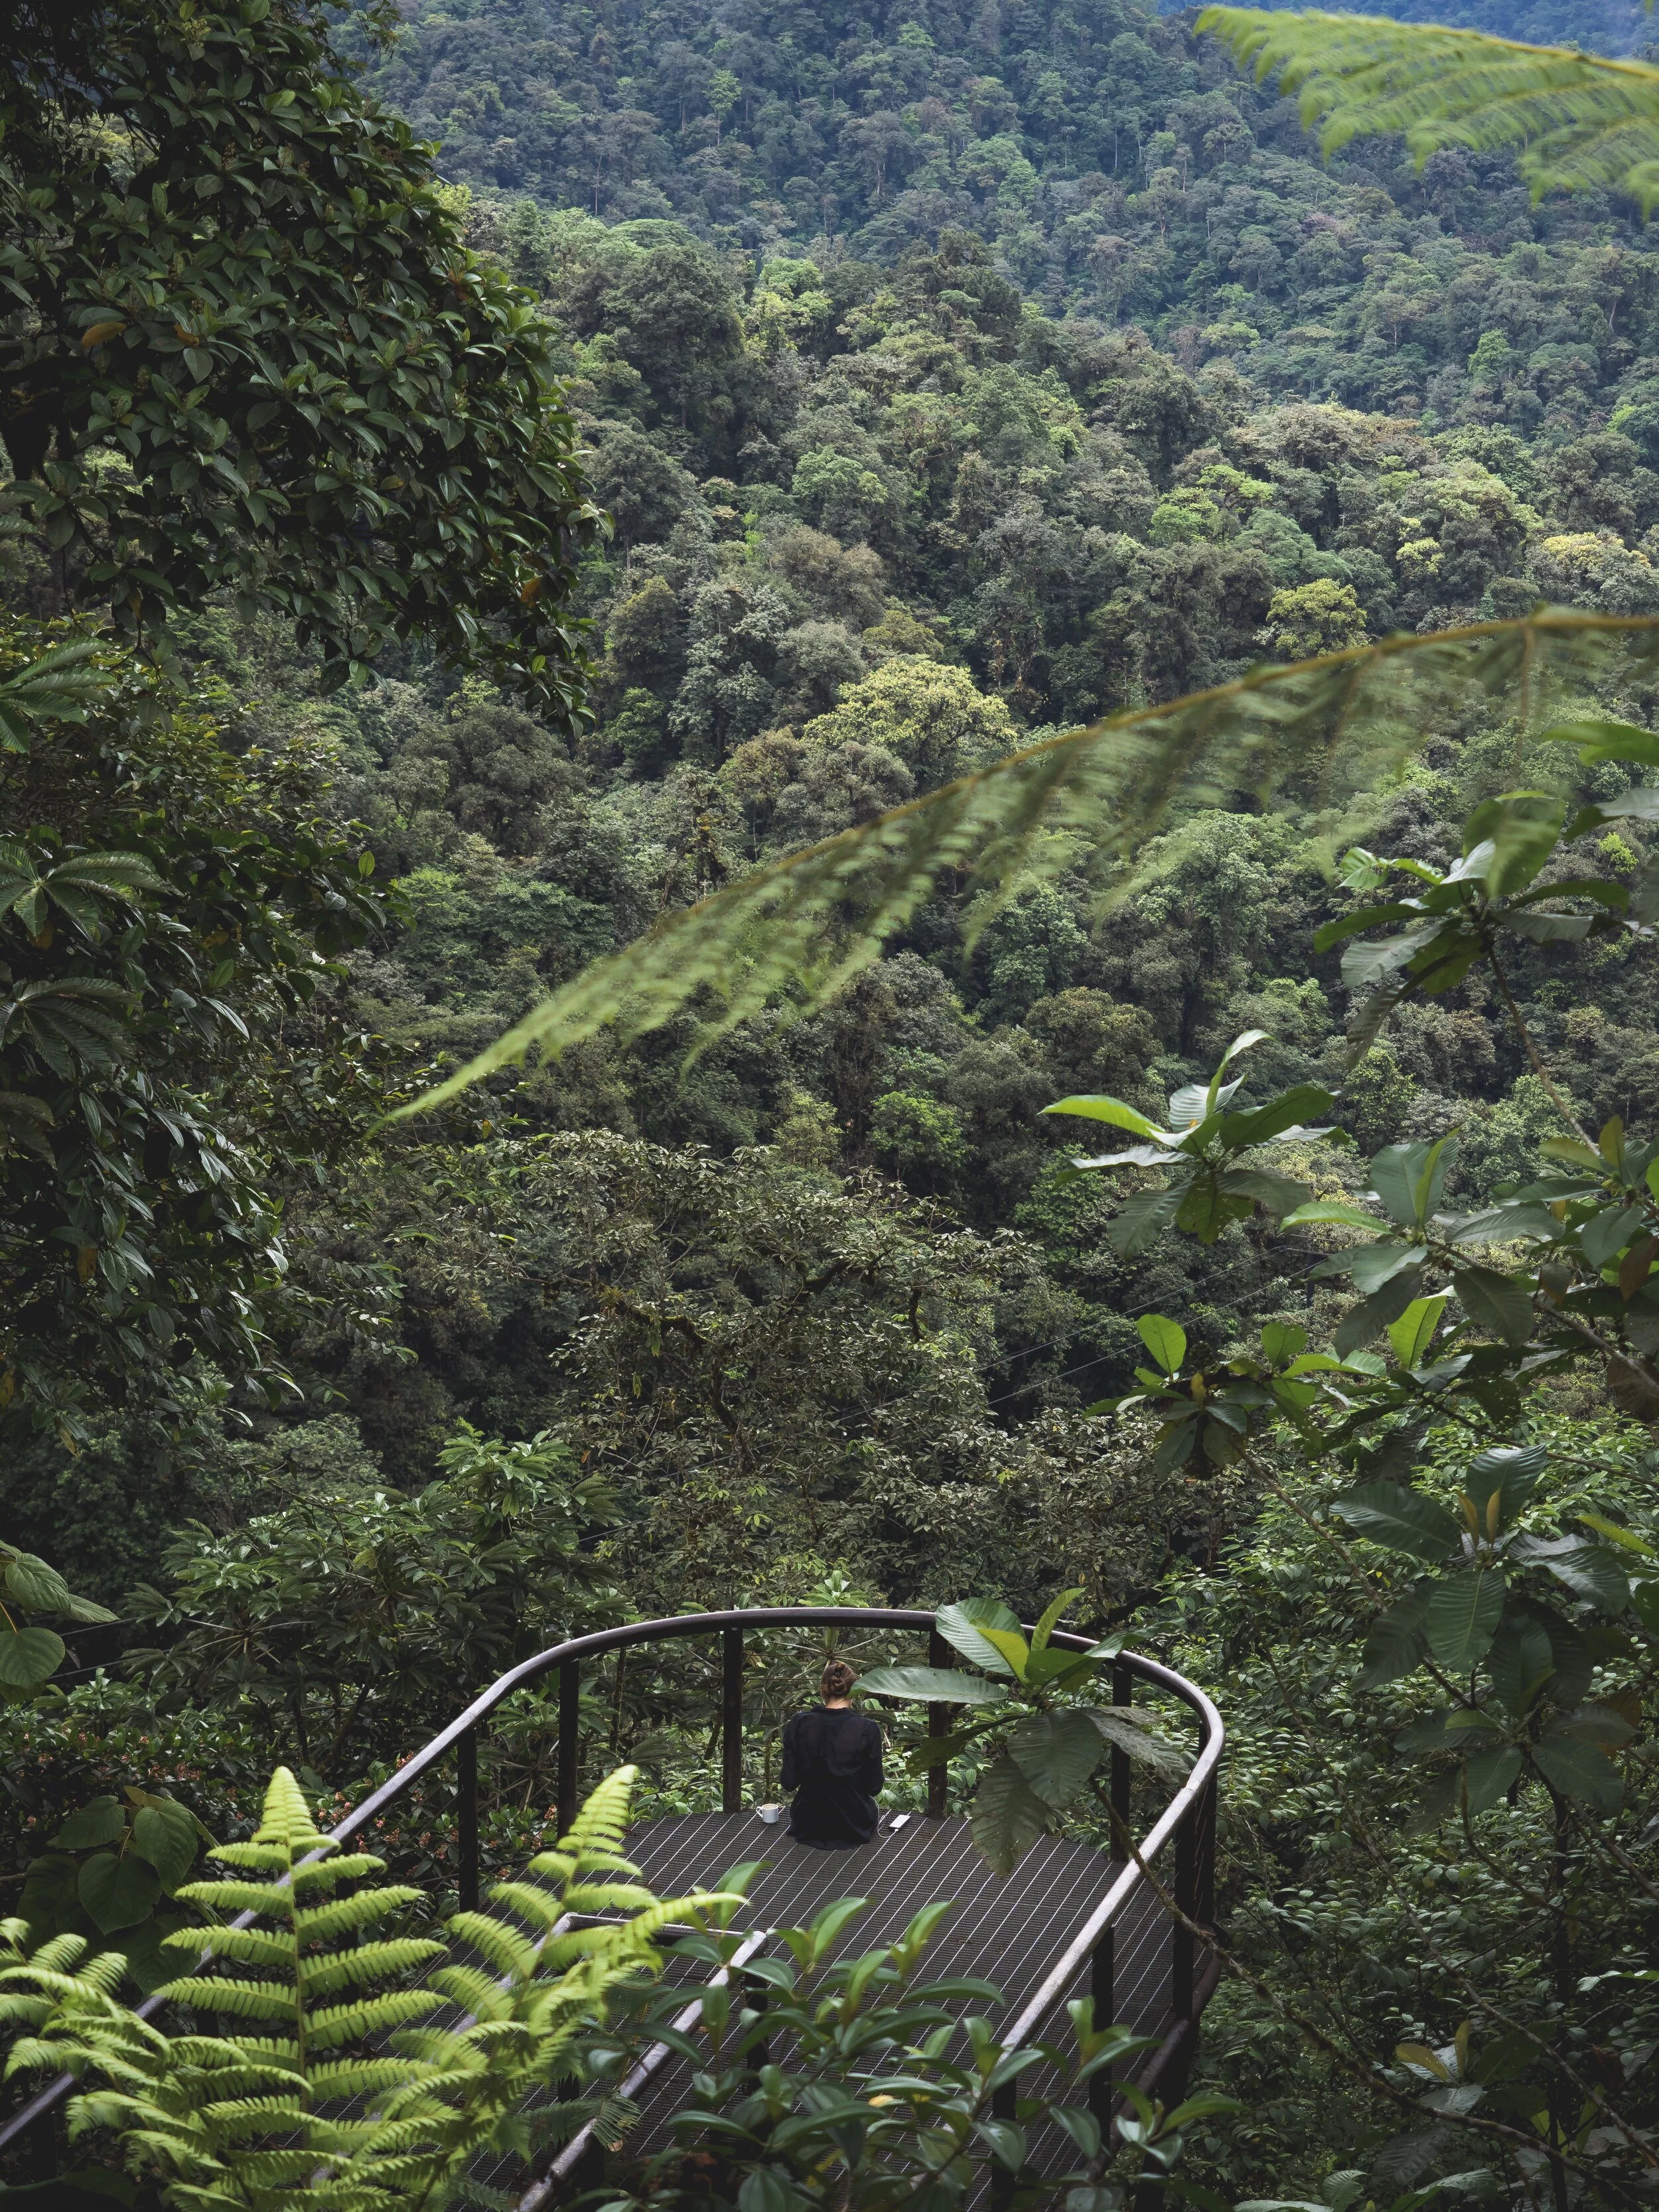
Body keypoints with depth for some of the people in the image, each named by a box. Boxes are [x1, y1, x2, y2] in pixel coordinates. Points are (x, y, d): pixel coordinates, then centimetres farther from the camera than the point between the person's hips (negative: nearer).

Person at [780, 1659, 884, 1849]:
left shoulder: (797, 1725, -9)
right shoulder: (868, 1730, -14)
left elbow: (789, 1782, -6)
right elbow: (874, 1787, -6)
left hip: (807, 1827, 2)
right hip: (854, 1829, -2)